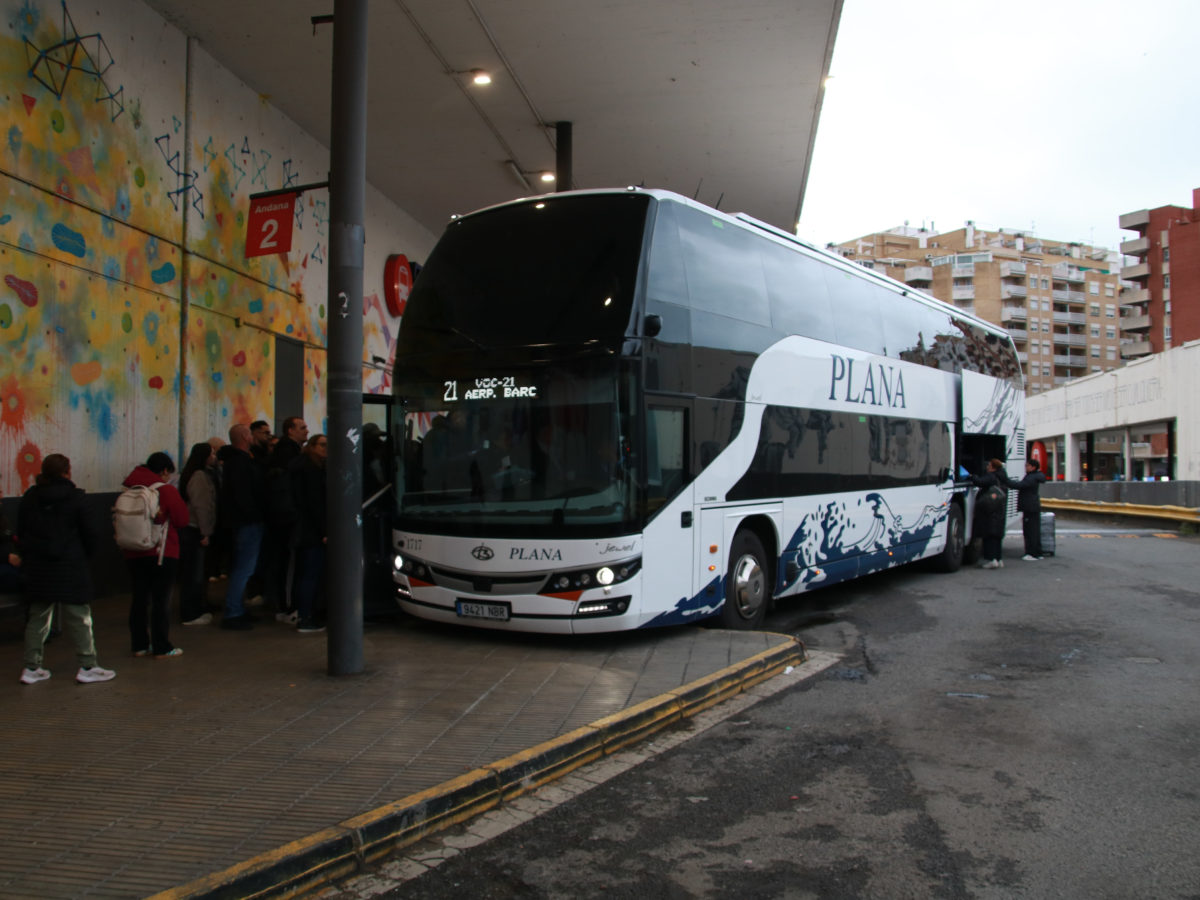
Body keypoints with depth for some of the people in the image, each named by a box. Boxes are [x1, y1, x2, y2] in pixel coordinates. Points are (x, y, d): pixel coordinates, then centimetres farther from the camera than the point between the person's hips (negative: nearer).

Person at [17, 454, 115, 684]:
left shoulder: (29, 498, 5)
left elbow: (20, 531, 9)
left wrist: (29, 556, 17)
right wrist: (87, 553, 11)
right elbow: (87, 532, -6)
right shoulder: (73, 497, -9)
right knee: (78, 617, 1)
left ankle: (31, 668, 17)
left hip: (37, 567, 5)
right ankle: (87, 667, 5)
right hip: (69, 567, -5)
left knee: (37, 617, 14)